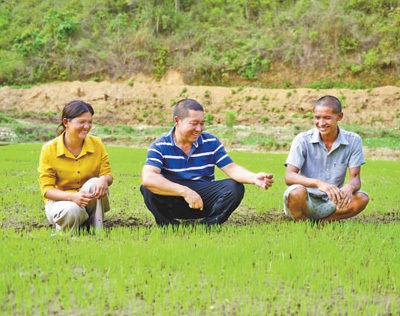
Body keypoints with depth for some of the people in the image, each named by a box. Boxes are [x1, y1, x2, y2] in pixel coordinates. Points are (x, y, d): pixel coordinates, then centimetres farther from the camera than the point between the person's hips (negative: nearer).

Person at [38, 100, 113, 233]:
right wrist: (72, 196, -33)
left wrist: (104, 179, -28)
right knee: (71, 210, -38)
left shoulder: (97, 144, -4)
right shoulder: (49, 149, -12)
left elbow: (108, 175, 1)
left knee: (94, 183, -30)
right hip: (59, 201, -3)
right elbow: (46, 189, -13)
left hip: (91, 201, 3)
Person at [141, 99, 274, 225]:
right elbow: (147, 178, -27)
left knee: (235, 188, -21)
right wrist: (185, 191, -37)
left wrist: (254, 178, -27)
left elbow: (231, 168, -4)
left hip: (204, 200, 3)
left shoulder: (211, 142, 2)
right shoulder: (160, 146, -10)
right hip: (173, 200, -2)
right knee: (148, 189, -32)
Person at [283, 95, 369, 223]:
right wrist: (318, 183, -40)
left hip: (331, 203, 2)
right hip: (305, 203, -2)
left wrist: (349, 187, -34)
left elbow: (355, 178, -7)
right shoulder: (302, 140, -11)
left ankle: (324, 222, -6)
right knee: (296, 192, -35)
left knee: (362, 198, -24)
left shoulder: (353, 141, -5)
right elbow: (289, 176, -20)